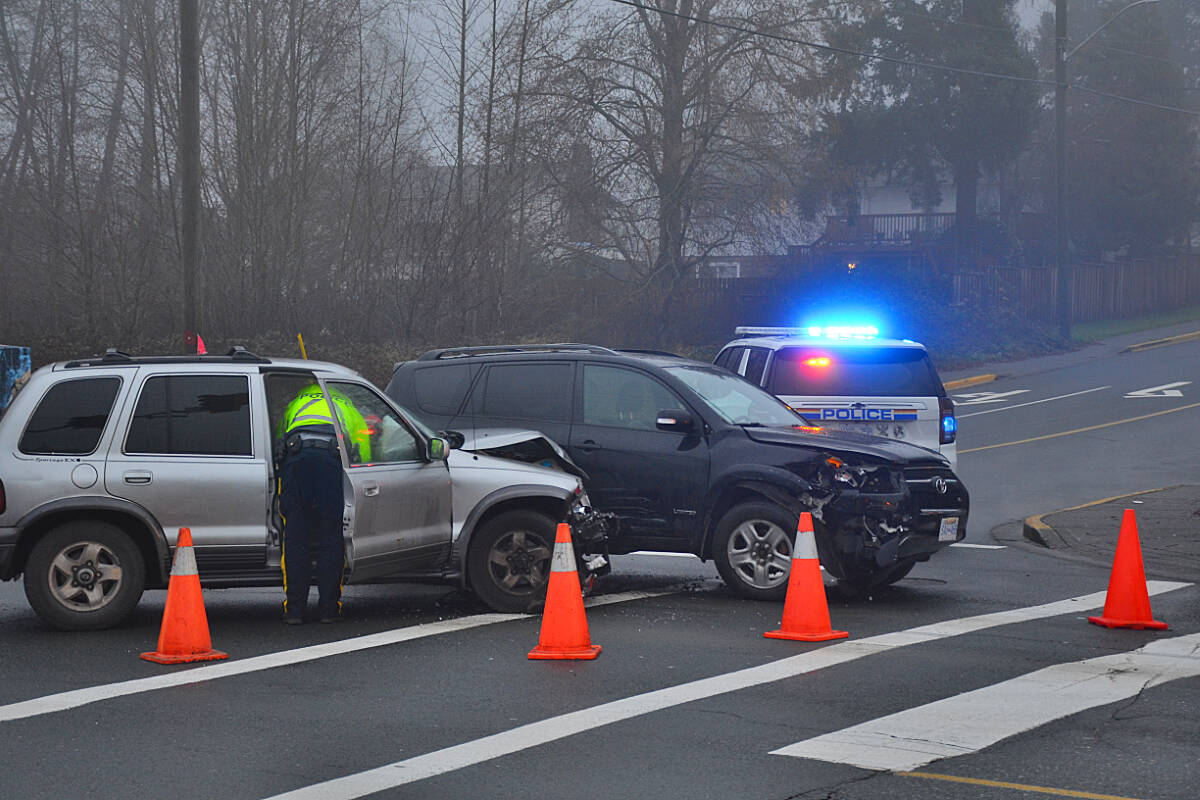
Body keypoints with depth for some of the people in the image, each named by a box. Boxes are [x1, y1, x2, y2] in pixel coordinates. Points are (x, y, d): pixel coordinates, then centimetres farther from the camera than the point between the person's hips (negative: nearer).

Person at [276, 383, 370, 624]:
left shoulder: (294, 406, 40)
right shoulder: (351, 412, 37)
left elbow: (277, 446, 38)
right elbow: (364, 461, 35)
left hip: (295, 457, 1)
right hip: (333, 458, -1)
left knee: (294, 538, 6)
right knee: (332, 539, 9)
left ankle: (294, 609, 5)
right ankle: (329, 608, 9)